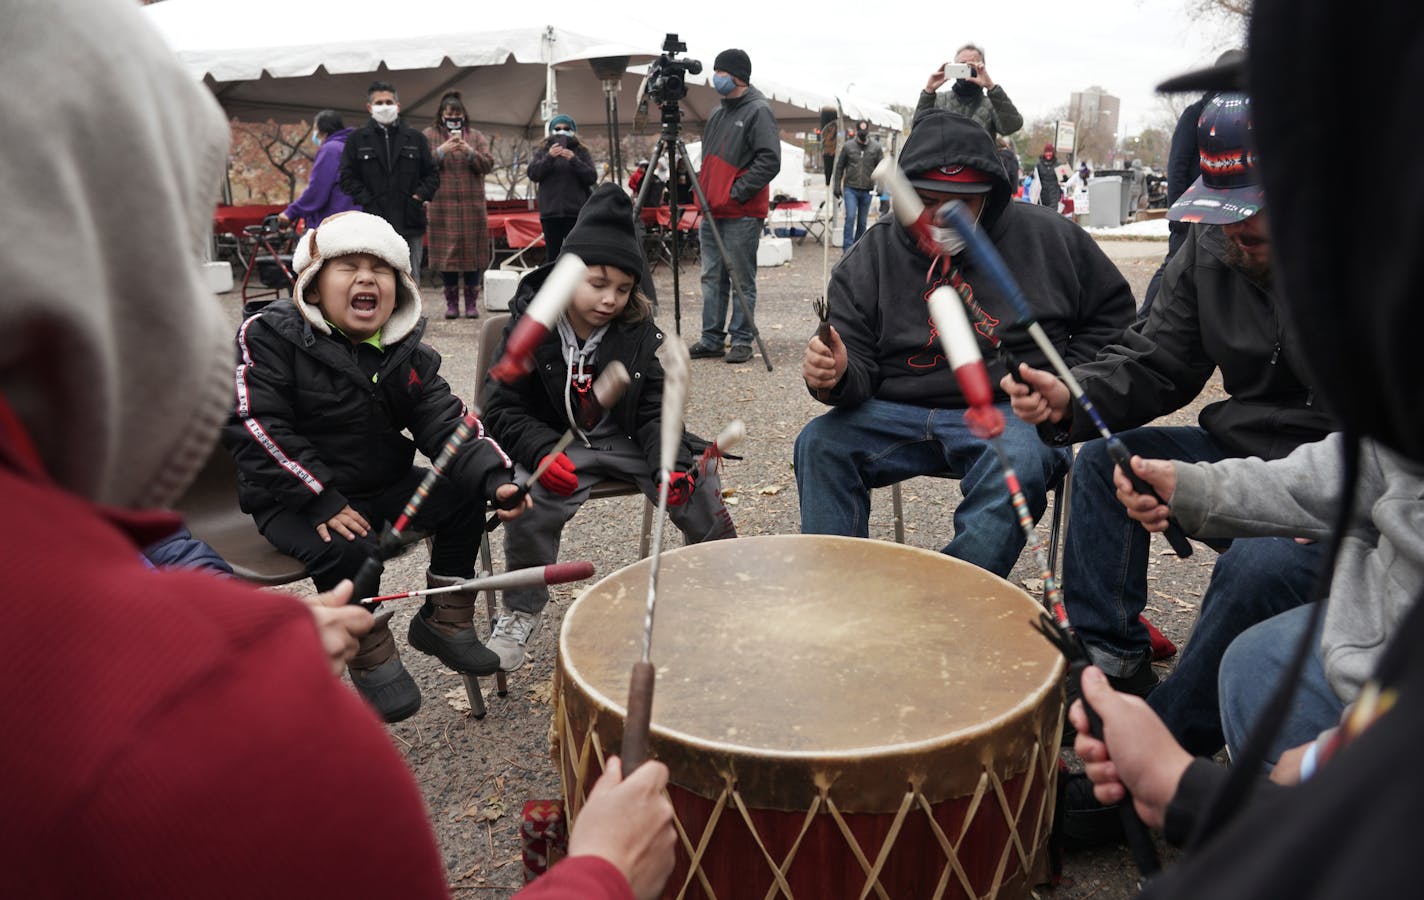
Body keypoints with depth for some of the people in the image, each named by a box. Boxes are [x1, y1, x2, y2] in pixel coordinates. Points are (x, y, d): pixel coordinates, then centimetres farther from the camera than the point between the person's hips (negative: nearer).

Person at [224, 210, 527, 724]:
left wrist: (494, 477, -26)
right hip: (293, 498, -5)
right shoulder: (270, 336, -14)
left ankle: (445, 621, 11)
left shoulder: (407, 353, 0)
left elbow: (446, 424, -8)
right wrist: (321, 500, -28)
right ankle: (372, 659, -6)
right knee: (346, 550, -32)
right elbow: (254, 428, -21)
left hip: (382, 484, 6)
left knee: (463, 498, -6)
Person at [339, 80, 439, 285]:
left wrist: (420, 195, -3)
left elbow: (432, 174, 13)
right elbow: (347, 177, 4)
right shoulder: (357, 139, 8)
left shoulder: (416, 138, 12)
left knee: (410, 281, 5)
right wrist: (366, 200, -8)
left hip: (410, 222, 1)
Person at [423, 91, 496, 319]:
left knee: (472, 253, 1)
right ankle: (451, 303, 8)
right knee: (446, 255, -1)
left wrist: (470, 152, -14)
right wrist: (441, 151, -14)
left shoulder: (476, 137, 13)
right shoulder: (429, 136, 9)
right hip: (442, 207, -1)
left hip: (472, 206, 1)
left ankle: (471, 303, 9)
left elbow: (488, 165, 2)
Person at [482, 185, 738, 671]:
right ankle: (521, 612, -4)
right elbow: (504, 410, -8)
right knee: (530, 501, -30)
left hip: (627, 440, 2)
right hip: (557, 445, -2)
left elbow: (655, 409, -3)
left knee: (696, 484, -18)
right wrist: (544, 452, -28)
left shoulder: (640, 331, -3)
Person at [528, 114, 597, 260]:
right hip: (550, 212, 1)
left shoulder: (581, 152, 11)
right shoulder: (542, 152, 14)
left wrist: (574, 160, -13)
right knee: (552, 253, 2)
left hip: (576, 211, -1)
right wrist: (549, 157, -13)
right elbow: (533, 174, 1)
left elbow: (592, 178, 0)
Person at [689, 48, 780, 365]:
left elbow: (770, 161, -15)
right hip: (712, 211, 8)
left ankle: (742, 340, 5)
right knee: (712, 277, 8)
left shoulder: (758, 111, -6)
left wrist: (736, 192, -16)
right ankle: (712, 339, 15)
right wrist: (705, 191, 15)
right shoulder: (717, 113, 18)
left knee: (742, 279, -2)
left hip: (742, 214, -8)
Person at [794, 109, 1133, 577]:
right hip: (899, 411, 2)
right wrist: (837, 376, -22)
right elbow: (860, 370, 3)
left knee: (1019, 466, -34)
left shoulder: (1045, 235, 2)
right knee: (819, 443, -23)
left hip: (1010, 412, -1)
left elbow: (1113, 311, 15)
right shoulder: (871, 256, 3)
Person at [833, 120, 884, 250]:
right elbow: (839, 167, 7)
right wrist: (837, 186, 4)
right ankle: (847, 247, -12)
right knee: (850, 217, -14)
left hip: (867, 190, 2)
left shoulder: (876, 147, 3)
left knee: (862, 221, 9)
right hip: (850, 189, -2)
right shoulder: (848, 146, 2)